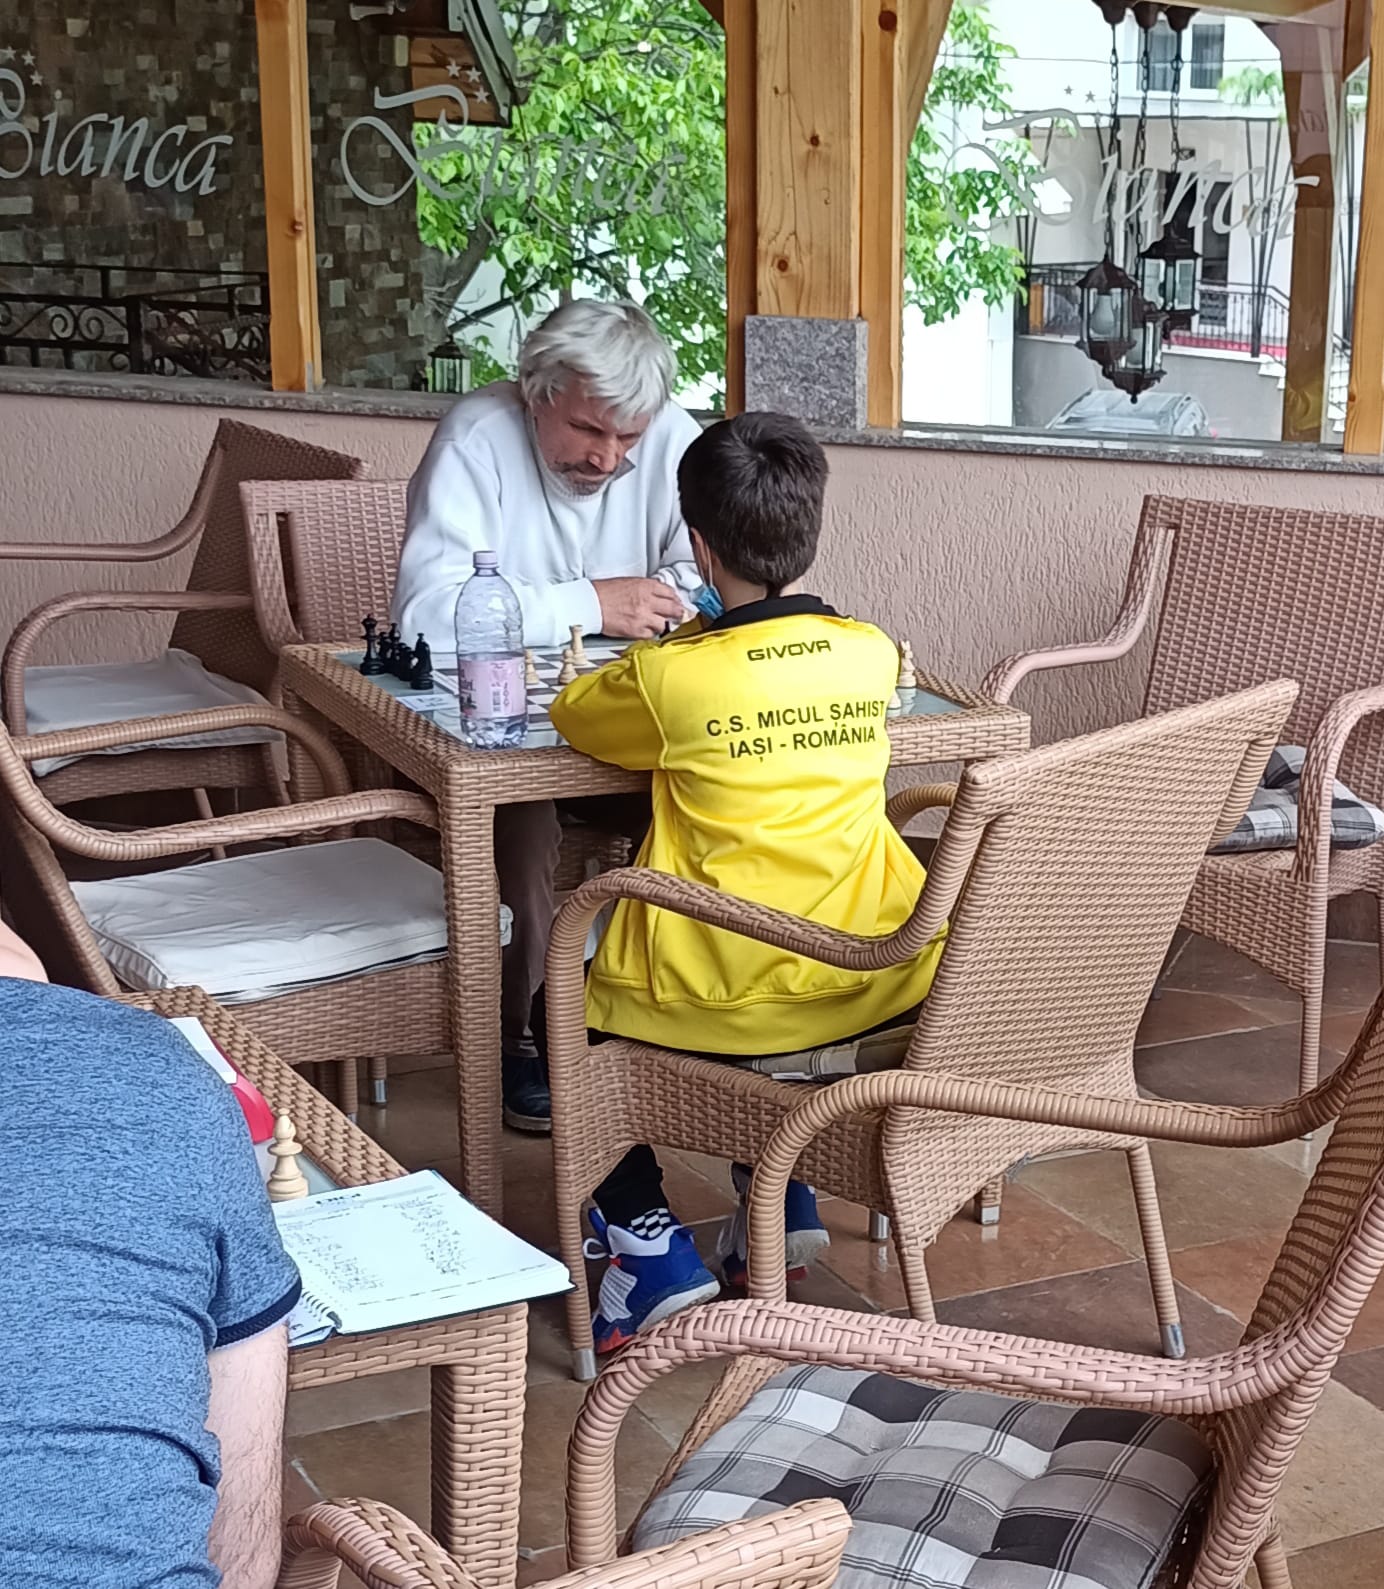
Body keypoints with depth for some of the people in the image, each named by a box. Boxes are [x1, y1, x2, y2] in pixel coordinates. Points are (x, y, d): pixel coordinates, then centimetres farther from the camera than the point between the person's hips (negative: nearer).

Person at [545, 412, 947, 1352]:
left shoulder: (671, 677, -13)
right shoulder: (872, 653, -1)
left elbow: (573, 712, 9)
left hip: (730, 998, -5)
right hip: (874, 986, 5)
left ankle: (645, 1237, 12)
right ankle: (776, 1199, 34)